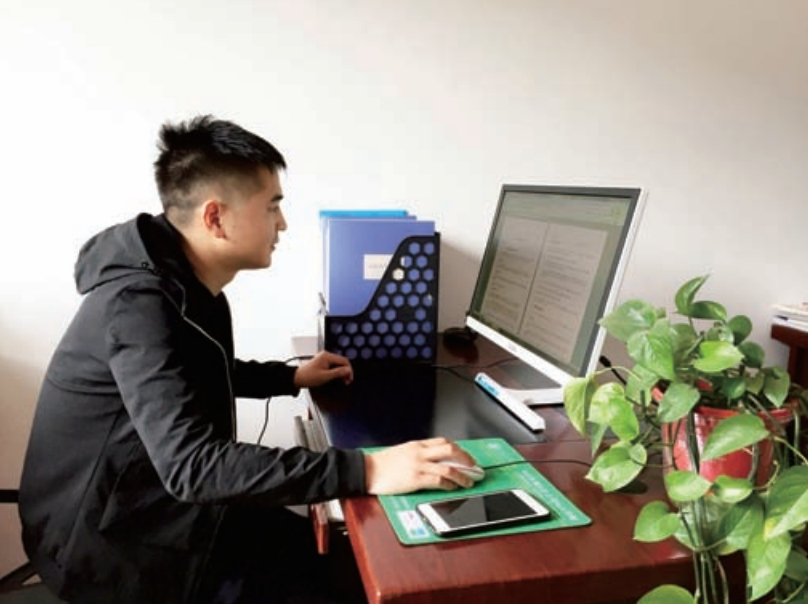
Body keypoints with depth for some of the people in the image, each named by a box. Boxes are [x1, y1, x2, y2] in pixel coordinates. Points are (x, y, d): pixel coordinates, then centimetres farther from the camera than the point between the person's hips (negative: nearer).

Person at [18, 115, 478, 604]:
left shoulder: (185, 284, 2)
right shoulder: (140, 304, -29)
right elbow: (193, 464, -39)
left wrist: (291, 378, 17)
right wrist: (366, 471, -44)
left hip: (164, 503, 8)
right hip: (110, 540, -8)